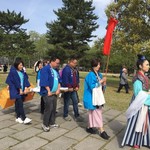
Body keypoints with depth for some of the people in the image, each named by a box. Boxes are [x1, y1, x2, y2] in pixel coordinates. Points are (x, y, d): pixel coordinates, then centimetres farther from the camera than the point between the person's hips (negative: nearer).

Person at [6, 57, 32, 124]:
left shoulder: (23, 72, 7)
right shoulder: (13, 72, -11)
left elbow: (25, 80, 5)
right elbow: (16, 82, -13)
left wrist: (25, 88, -6)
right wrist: (20, 90, -12)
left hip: (22, 90, 6)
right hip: (16, 90, -6)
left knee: (18, 103, 11)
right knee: (20, 103, -12)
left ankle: (18, 117, 19)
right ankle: (24, 118, -13)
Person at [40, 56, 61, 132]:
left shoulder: (55, 70, 14)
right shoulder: (45, 69, -12)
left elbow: (58, 80, 16)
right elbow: (44, 81, -18)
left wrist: (58, 89, 2)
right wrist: (49, 91, -17)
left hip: (54, 93, 8)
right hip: (48, 93, -8)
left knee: (53, 108, 12)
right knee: (49, 108, -6)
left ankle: (52, 123, 25)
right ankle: (45, 124, 9)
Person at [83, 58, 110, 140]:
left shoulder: (99, 74, 8)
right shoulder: (90, 75, -16)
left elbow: (101, 86, 13)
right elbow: (92, 86, -22)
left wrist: (104, 83, -8)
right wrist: (101, 81, -19)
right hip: (92, 97, -8)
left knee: (92, 112, 17)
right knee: (97, 113, -4)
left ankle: (89, 127, 31)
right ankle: (101, 131, 3)